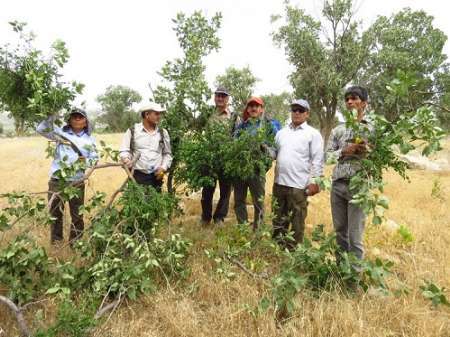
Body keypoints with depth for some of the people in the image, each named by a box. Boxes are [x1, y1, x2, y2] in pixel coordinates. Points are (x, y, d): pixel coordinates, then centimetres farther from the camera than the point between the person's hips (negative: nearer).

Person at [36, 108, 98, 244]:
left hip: (77, 182, 0)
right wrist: (52, 115, -17)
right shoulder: (60, 132, 4)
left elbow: (95, 159, 1)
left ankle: (75, 243, 26)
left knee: (77, 215, 10)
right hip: (57, 180, 0)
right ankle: (55, 243, 29)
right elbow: (41, 129, -7)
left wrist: (85, 161, -19)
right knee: (55, 213, 12)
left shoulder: (89, 139, 5)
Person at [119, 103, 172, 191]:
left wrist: (163, 168, 0)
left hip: (156, 176, 2)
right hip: (137, 175, -2)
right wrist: (126, 159, -18)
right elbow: (123, 150, 4)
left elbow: (167, 153, 15)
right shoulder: (132, 131, 3)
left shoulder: (163, 133, 10)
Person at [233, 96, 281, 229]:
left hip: (257, 168, -4)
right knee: (239, 200, 11)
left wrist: (264, 147, -21)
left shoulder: (269, 125, 4)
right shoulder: (241, 125, 15)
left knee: (258, 202, 4)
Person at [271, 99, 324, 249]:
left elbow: (317, 160, -6)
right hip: (279, 182, 5)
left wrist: (314, 182, -13)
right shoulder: (281, 132, 12)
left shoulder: (313, 134, -2)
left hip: (299, 185, -5)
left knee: (297, 221, 7)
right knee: (278, 219, 17)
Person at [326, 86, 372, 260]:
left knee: (355, 235, -1)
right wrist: (344, 151, -10)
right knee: (339, 231, 14)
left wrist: (367, 152, -17)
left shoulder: (371, 130, 3)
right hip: (338, 185, 3)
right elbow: (327, 155, 7)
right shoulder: (337, 130, 11)